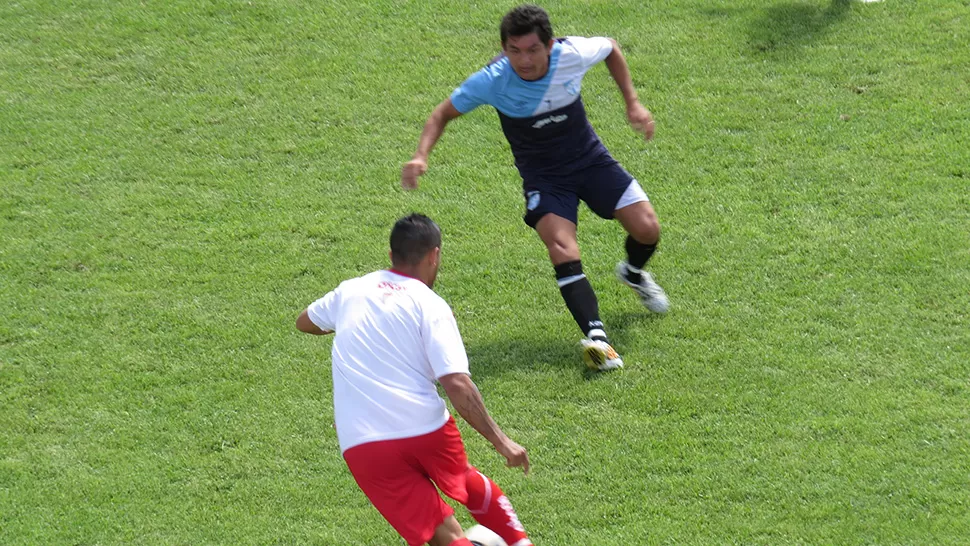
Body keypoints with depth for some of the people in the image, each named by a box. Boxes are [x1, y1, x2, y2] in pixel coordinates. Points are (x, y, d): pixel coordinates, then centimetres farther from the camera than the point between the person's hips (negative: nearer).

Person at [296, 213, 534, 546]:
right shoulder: (429, 305, 0)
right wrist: (501, 442, -7)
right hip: (425, 428, -2)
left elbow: (304, 322, 36)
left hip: (363, 445, 2)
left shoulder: (351, 290, 13)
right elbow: (457, 385, -12)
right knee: (467, 482, 32)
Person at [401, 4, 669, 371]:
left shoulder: (573, 54, -22)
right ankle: (596, 337, -33)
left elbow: (611, 49, 3)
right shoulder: (492, 81, -26)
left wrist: (633, 103, 2)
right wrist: (421, 156, -27)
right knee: (563, 250, -26)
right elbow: (444, 113, -11)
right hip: (542, 175, -2)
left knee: (647, 229, -4)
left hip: (590, 158, 3)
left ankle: (633, 273, 33)